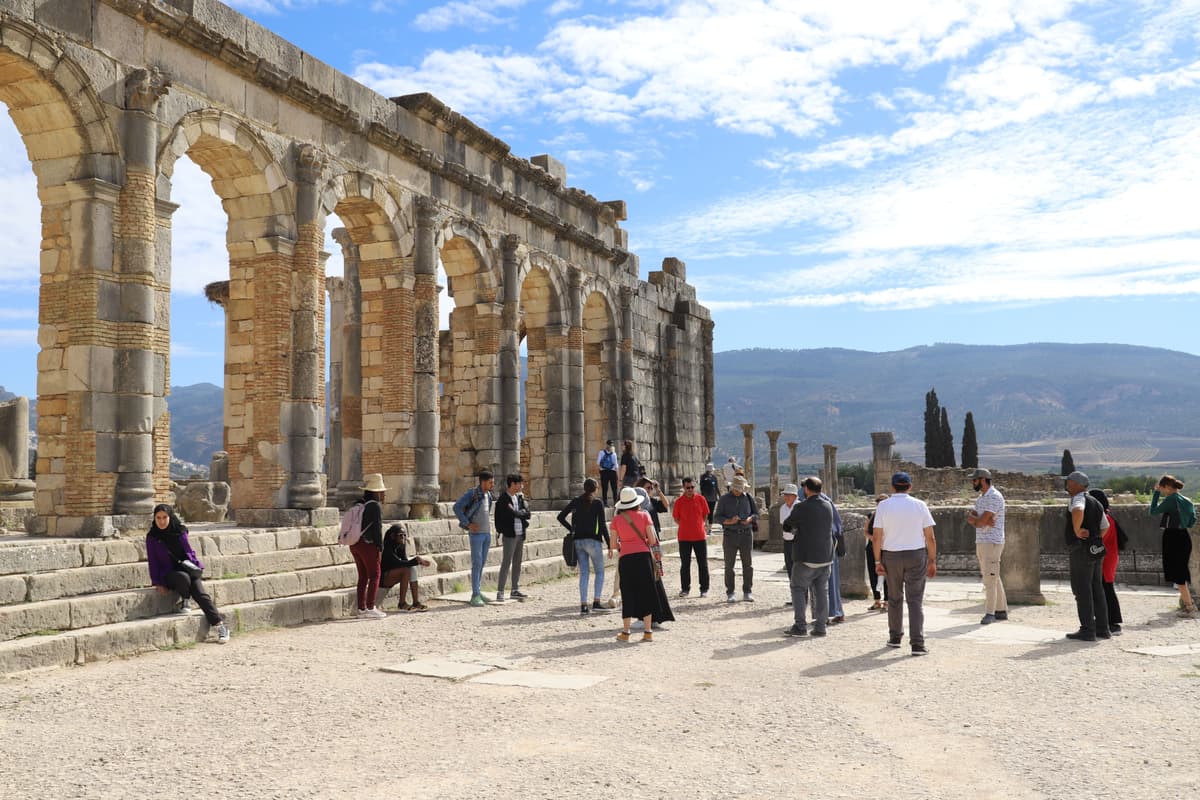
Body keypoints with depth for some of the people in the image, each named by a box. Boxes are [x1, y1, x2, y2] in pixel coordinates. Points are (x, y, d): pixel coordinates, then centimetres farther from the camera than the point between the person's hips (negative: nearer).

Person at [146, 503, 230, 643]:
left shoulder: (180, 532, 4)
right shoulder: (152, 537, -1)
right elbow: (152, 561, 1)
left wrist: (197, 568, 3)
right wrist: (158, 583, -5)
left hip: (187, 568, 2)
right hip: (168, 573, -2)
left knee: (201, 593, -22)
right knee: (184, 578, -38)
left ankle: (219, 625, -26)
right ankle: (184, 599, -8)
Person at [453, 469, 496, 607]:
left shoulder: (488, 495, 10)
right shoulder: (472, 494, -13)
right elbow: (457, 507, -18)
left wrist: (488, 523, 12)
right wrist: (468, 524, -18)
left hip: (487, 533, 7)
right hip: (476, 533, -7)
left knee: (482, 563, 11)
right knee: (477, 564, -8)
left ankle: (477, 592, 19)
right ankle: (475, 596, -6)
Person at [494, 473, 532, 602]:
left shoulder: (520, 497, 14)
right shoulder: (504, 499, -8)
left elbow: (528, 513, 5)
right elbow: (514, 513, -17)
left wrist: (520, 513, -10)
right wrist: (524, 513, -4)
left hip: (520, 534, 7)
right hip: (510, 535, -7)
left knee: (517, 563, 10)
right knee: (507, 563, -8)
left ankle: (515, 590, 17)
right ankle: (500, 592, -6)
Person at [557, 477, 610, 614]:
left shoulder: (576, 501, 8)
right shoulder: (597, 503, -5)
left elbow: (560, 517, 7)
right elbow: (602, 525, -8)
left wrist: (572, 529, 12)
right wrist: (609, 545, -4)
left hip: (578, 541, 4)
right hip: (592, 540, -4)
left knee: (583, 573, 8)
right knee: (600, 572, 8)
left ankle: (583, 605, 3)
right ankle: (596, 602, -3)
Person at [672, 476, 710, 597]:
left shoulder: (701, 499, 0)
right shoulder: (679, 501, -2)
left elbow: (705, 516, 11)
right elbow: (676, 518, 7)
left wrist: (702, 526, 2)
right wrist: (686, 526, 1)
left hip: (700, 536, 0)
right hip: (684, 537, 0)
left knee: (703, 564, 5)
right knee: (685, 564, 7)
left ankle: (704, 589, 13)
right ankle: (685, 588, 16)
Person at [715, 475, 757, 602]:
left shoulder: (748, 497, 6)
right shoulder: (724, 499, 1)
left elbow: (756, 513, 11)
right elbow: (718, 517, -1)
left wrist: (750, 519, -10)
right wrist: (729, 521, -19)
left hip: (746, 534, 2)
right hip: (730, 535, -2)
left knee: (747, 564, 2)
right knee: (729, 565, 0)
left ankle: (747, 593, 11)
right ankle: (730, 594, 6)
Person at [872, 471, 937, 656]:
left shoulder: (883, 506, -2)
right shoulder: (920, 505, -2)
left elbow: (877, 537, -6)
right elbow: (930, 537, -2)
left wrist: (877, 561, 0)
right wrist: (932, 561, 5)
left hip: (891, 557, 1)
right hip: (916, 556, -1)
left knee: (895, 598, 16)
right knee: (915, 600, 0)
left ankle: (895, 637, 26)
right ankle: (917, 644, -8)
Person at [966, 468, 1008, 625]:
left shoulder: (995, 497, -13)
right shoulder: (980, 498, 17)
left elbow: (980, 521, -19)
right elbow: (971, 520, 5)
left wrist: (972, 517, 1)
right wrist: (985, 521, -14)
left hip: (992, 542, -9)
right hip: (981, 542, 9)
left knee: (990, 578, -9)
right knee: (994, 578, 12)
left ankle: (990, 613, -6)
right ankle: (1001, 611, 18)